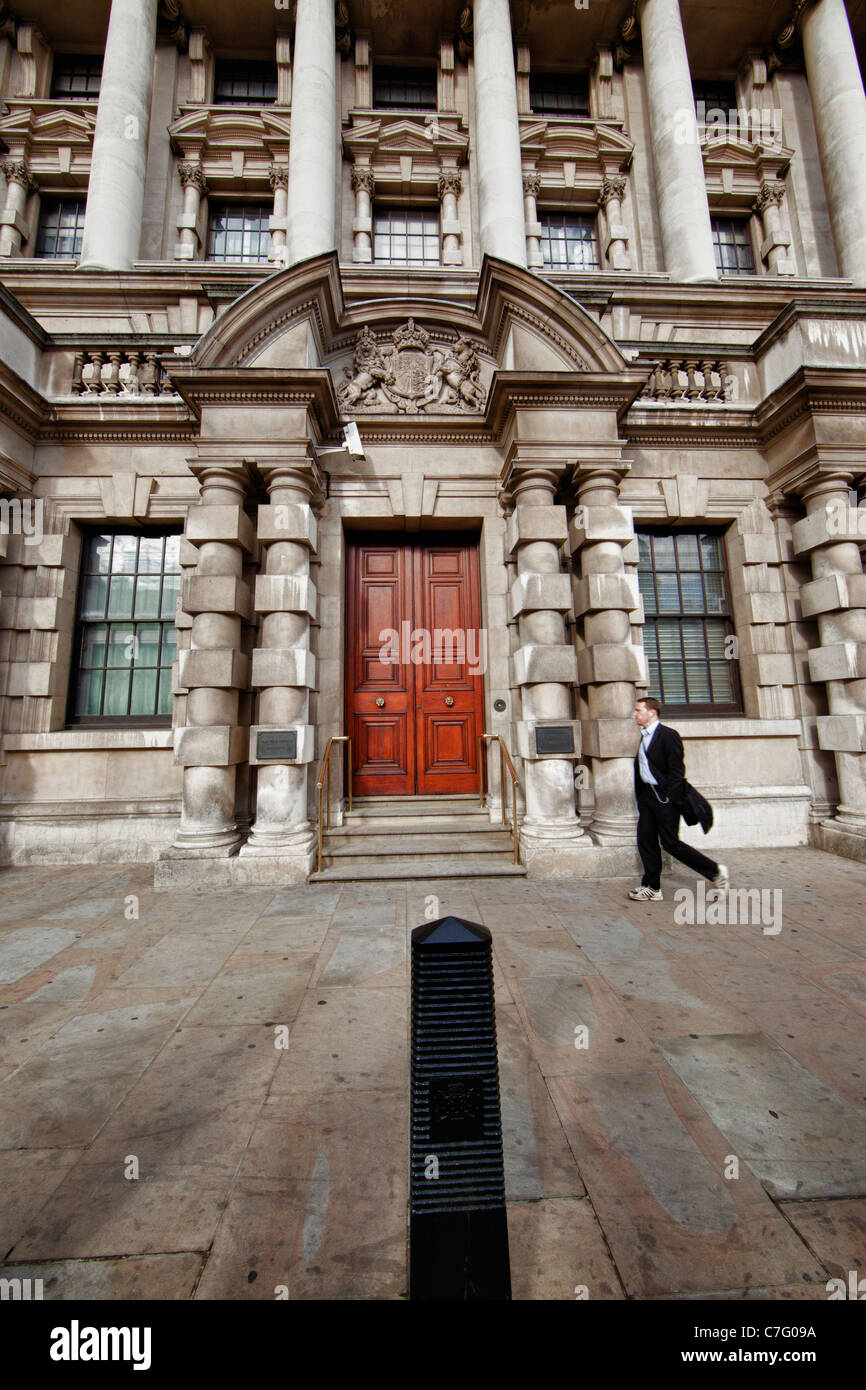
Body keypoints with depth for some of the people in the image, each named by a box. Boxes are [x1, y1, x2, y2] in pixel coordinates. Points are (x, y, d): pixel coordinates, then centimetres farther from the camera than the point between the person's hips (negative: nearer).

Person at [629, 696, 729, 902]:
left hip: (665, 799, -8)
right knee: (645, 840, 6)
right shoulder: (644, 736, 14)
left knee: (671, 843, -1)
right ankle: (652, 888, 17)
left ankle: (715, 871, 19)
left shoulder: (668, 735, -12)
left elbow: (677, 770, -15)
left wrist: (668, 799, -18)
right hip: (646, 796, 8)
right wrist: (640, 797, 13)